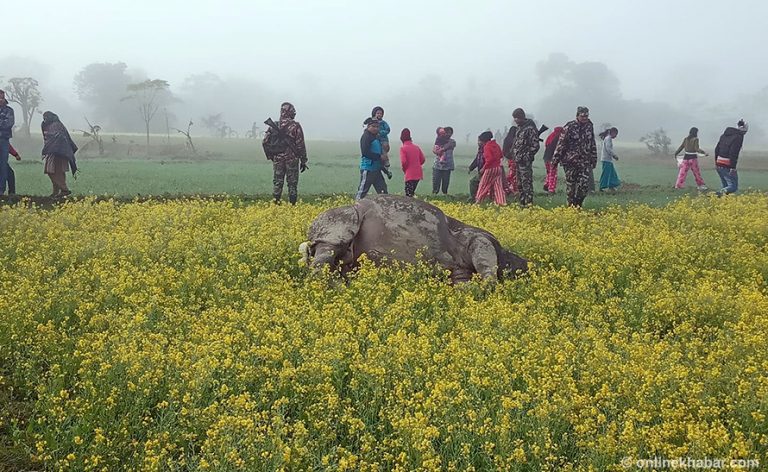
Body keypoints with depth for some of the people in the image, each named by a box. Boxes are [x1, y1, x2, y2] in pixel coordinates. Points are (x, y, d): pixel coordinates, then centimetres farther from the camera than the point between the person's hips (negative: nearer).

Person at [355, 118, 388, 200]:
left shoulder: (376, 137, 17)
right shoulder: (366, 136, -10)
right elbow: (365, 152, -21)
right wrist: (379, 156, -17)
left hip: (376, 168, 9)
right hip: (368, 168, -9)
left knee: (382, 190, 9)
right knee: (363, 190, -5)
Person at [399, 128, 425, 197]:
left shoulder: (403, 148, -9)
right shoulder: (416, 147, 7)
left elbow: (403, 162, -17)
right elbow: (423, 159, 9)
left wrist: (404, 169, 1)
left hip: (410, 175, -6)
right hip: (418, 174, 6)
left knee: (408, 195, -3)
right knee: (412, 192, 18)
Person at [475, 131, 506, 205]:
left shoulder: (487, 147, -13)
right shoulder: (496, 145, 10)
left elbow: (489, 159, -20)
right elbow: (501, 155, 15)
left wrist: (483, 168, -14)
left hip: (490, 169, -7)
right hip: (498, 168, 7)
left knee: (483, 185, 5)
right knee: (498, 186, 5)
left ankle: (478, 201, 11)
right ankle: (502, 202, -2)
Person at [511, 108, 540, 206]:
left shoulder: (530, 128, -13)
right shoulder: (520, 128, 15)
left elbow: (535, 146, -16)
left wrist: (526, 157, -16)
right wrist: (514, 156, 14)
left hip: (525, 161, -10)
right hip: (518, 160, 10)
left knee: (526, 183, -9)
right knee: (520, 183, 14)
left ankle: (529, 202, -7)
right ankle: (521, 203, 21)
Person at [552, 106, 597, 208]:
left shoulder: (589, 127, 9)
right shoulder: (569, 127, -6)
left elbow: (592, 144, 19)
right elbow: (561, 144, -6)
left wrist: (594, 160, 20)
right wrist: (555, 159, -9)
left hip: (585, 162, 3)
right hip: (570, 161, -3)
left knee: (584, 185, -8)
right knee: (571, 185, 2)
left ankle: (578, 205, 7)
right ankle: (571, 205, 14)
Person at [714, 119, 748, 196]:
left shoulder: (725, 134, 13)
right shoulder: (738, 137, -10)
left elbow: (717, 149, 15)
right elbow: (733, 153, -20)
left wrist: (716, 161, 22)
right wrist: (733, 168, -20)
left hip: (719, 164, 8)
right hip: (727, 166, -8)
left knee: (726, 186, 16)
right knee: (733, 187, -5)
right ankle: (719, 194, -28)